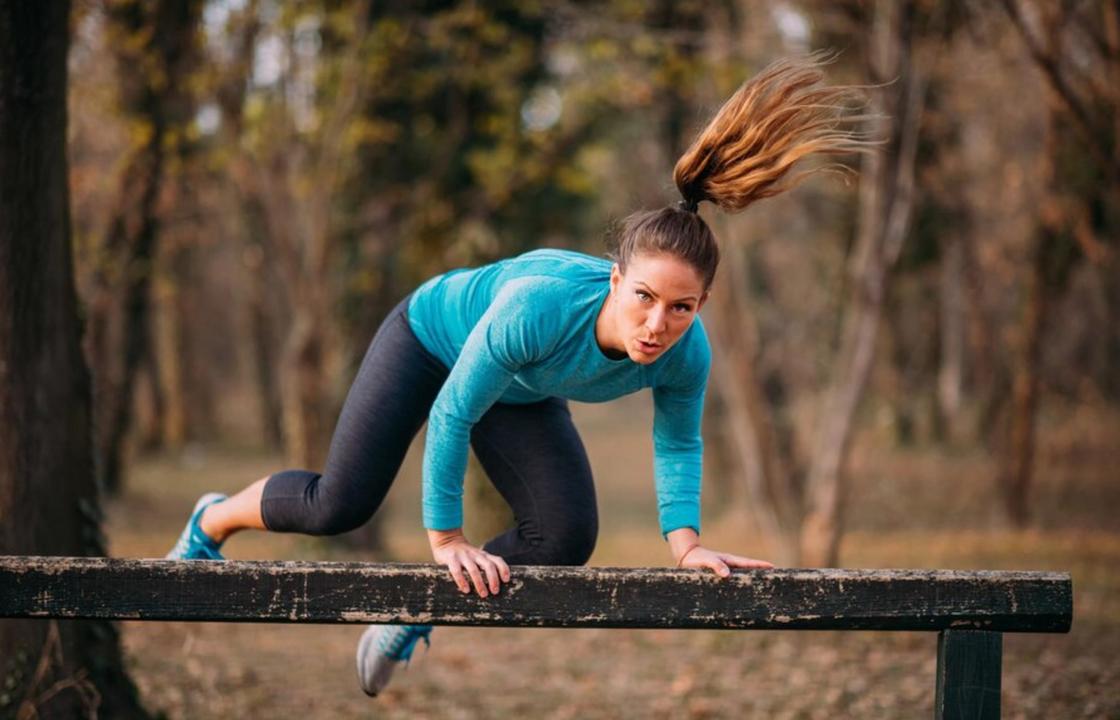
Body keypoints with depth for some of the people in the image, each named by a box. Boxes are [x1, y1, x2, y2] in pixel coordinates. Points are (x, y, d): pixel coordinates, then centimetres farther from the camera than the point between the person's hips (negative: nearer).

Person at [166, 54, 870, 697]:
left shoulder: (686, 355, -32)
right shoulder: (540, 305, -46)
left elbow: (679, 443, -8)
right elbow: (452, 413, -33)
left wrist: (685, 539, -21)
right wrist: (446, 539, -25)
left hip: (521, 394, 5)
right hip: (433, 333, -5)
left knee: (567, 538, -9)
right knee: (340, 506, -6)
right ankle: (211, 523, 26)